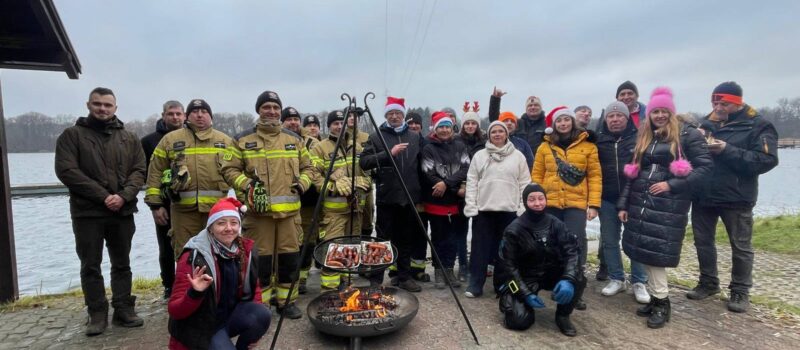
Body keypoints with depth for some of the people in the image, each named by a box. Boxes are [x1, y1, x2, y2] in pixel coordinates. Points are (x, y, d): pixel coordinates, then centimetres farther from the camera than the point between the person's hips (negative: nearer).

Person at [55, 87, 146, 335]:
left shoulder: (129, 138, 10)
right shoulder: (72, 135, 2)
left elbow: (139, 170, 2)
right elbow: (66, 170, -9)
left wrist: (124, 196, -15)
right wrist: (103, 196, -17)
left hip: (123, 213, 2)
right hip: (87, 213, -2)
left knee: (122, 265, 10)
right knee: (90, 266, 6)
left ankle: (123, 310, 20)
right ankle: (97, 314, 18)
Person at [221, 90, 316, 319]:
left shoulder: (294, 139, 13)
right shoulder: (243, 140, 4)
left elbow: (308, 168, 19)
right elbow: (229, 169, 5)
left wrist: (302, 183, -1)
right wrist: (247, 184, -11)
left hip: (290, 210, 3)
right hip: (258, 211, -2)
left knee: (289, 257, 9)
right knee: (260, 259, 3)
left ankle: (287, 301, 24)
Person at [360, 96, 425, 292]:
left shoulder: (415, 138, 11)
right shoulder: (376, 137, 2)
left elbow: (421, 167, 14)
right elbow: (364, 162, -10)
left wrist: (420, 196, 10)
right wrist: (389, 153, -19)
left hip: (409, 198, 3)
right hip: (386, 198, -3)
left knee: (406, 240, 12)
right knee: (383, 240, 3)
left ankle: (404, 277, 25)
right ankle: (376, 280, 15)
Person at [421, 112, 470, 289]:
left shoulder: (460, 147, 7)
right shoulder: (428, 149, -2)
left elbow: (466, 169, -5)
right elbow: (429, 175, -11)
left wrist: (447, 183, -20)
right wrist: (457, 190, -14)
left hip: (456, 202, 3)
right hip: (436, 202, -3)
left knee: (453, 237, 10)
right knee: (439, 237, 7)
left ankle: (449, 268, 24)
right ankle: (439, 270, 20)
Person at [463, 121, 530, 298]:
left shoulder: (518, 156, 6)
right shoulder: (479, 156, 6)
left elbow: (525, 183, 4)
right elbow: (471, 182, 3)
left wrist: (523, 208, -3)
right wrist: (470, 206, -4)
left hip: (509, 210, 1)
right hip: (483, 209, 0)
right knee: (480, 248, 3)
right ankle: (475, 284, 11)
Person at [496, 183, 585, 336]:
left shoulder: (555, 224, -5)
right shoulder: (514, 230, -13)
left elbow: (572, 251, -16)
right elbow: (508, 265, -13)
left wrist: (568, 279, -34)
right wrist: (526, 293, -21)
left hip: (551, 274, 3)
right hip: (525, 278, -3)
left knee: (578, 279, -26)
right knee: (520, 321, -24)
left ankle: (563, 316, 0)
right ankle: (509, 300, 12)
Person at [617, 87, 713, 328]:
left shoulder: (687, 134, -2)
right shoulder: (644, 137, 14)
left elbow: (705, 166, -8)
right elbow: (633, 173, 15)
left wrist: (672, 185, -16)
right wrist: (623, 204, 11)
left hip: (669, 204, -5)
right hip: (641, 201, 5)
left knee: (657, 251, -7)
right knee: (644, 250, 5)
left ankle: (662, 302, 8)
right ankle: (656, 298, 18)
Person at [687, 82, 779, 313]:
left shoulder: (758, 125, -7)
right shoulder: (706, 122, 7)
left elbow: (767, 160, -17)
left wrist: (728, 151, -24)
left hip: (736, 197, -4)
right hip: (703, 195, 5)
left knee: (740, 246, 8)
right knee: (703, 241, 13)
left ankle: (740, 291, 23)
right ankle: (708, 283, 28)